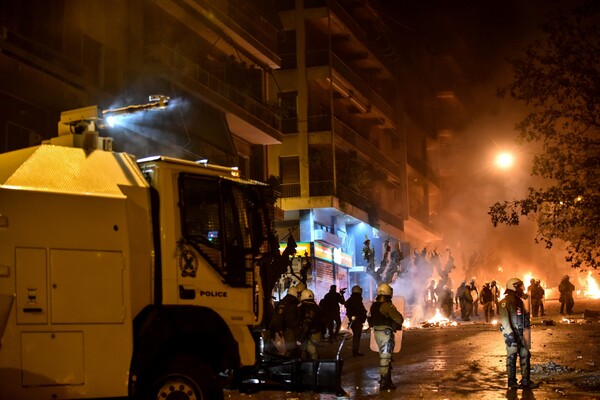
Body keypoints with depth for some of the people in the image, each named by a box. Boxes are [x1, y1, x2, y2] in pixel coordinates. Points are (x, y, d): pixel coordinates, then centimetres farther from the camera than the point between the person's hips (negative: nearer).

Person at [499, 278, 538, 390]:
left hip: (520, 333, 8)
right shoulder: (505, 302, -13)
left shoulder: (519, 301, 13)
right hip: (511, 333, -8)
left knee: (525, 355, 6)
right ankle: (512, 382, 5)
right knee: (512, 356, -2)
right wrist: (510, 334, -23)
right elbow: (504, 319, -19)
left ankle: (525, 380, 11)